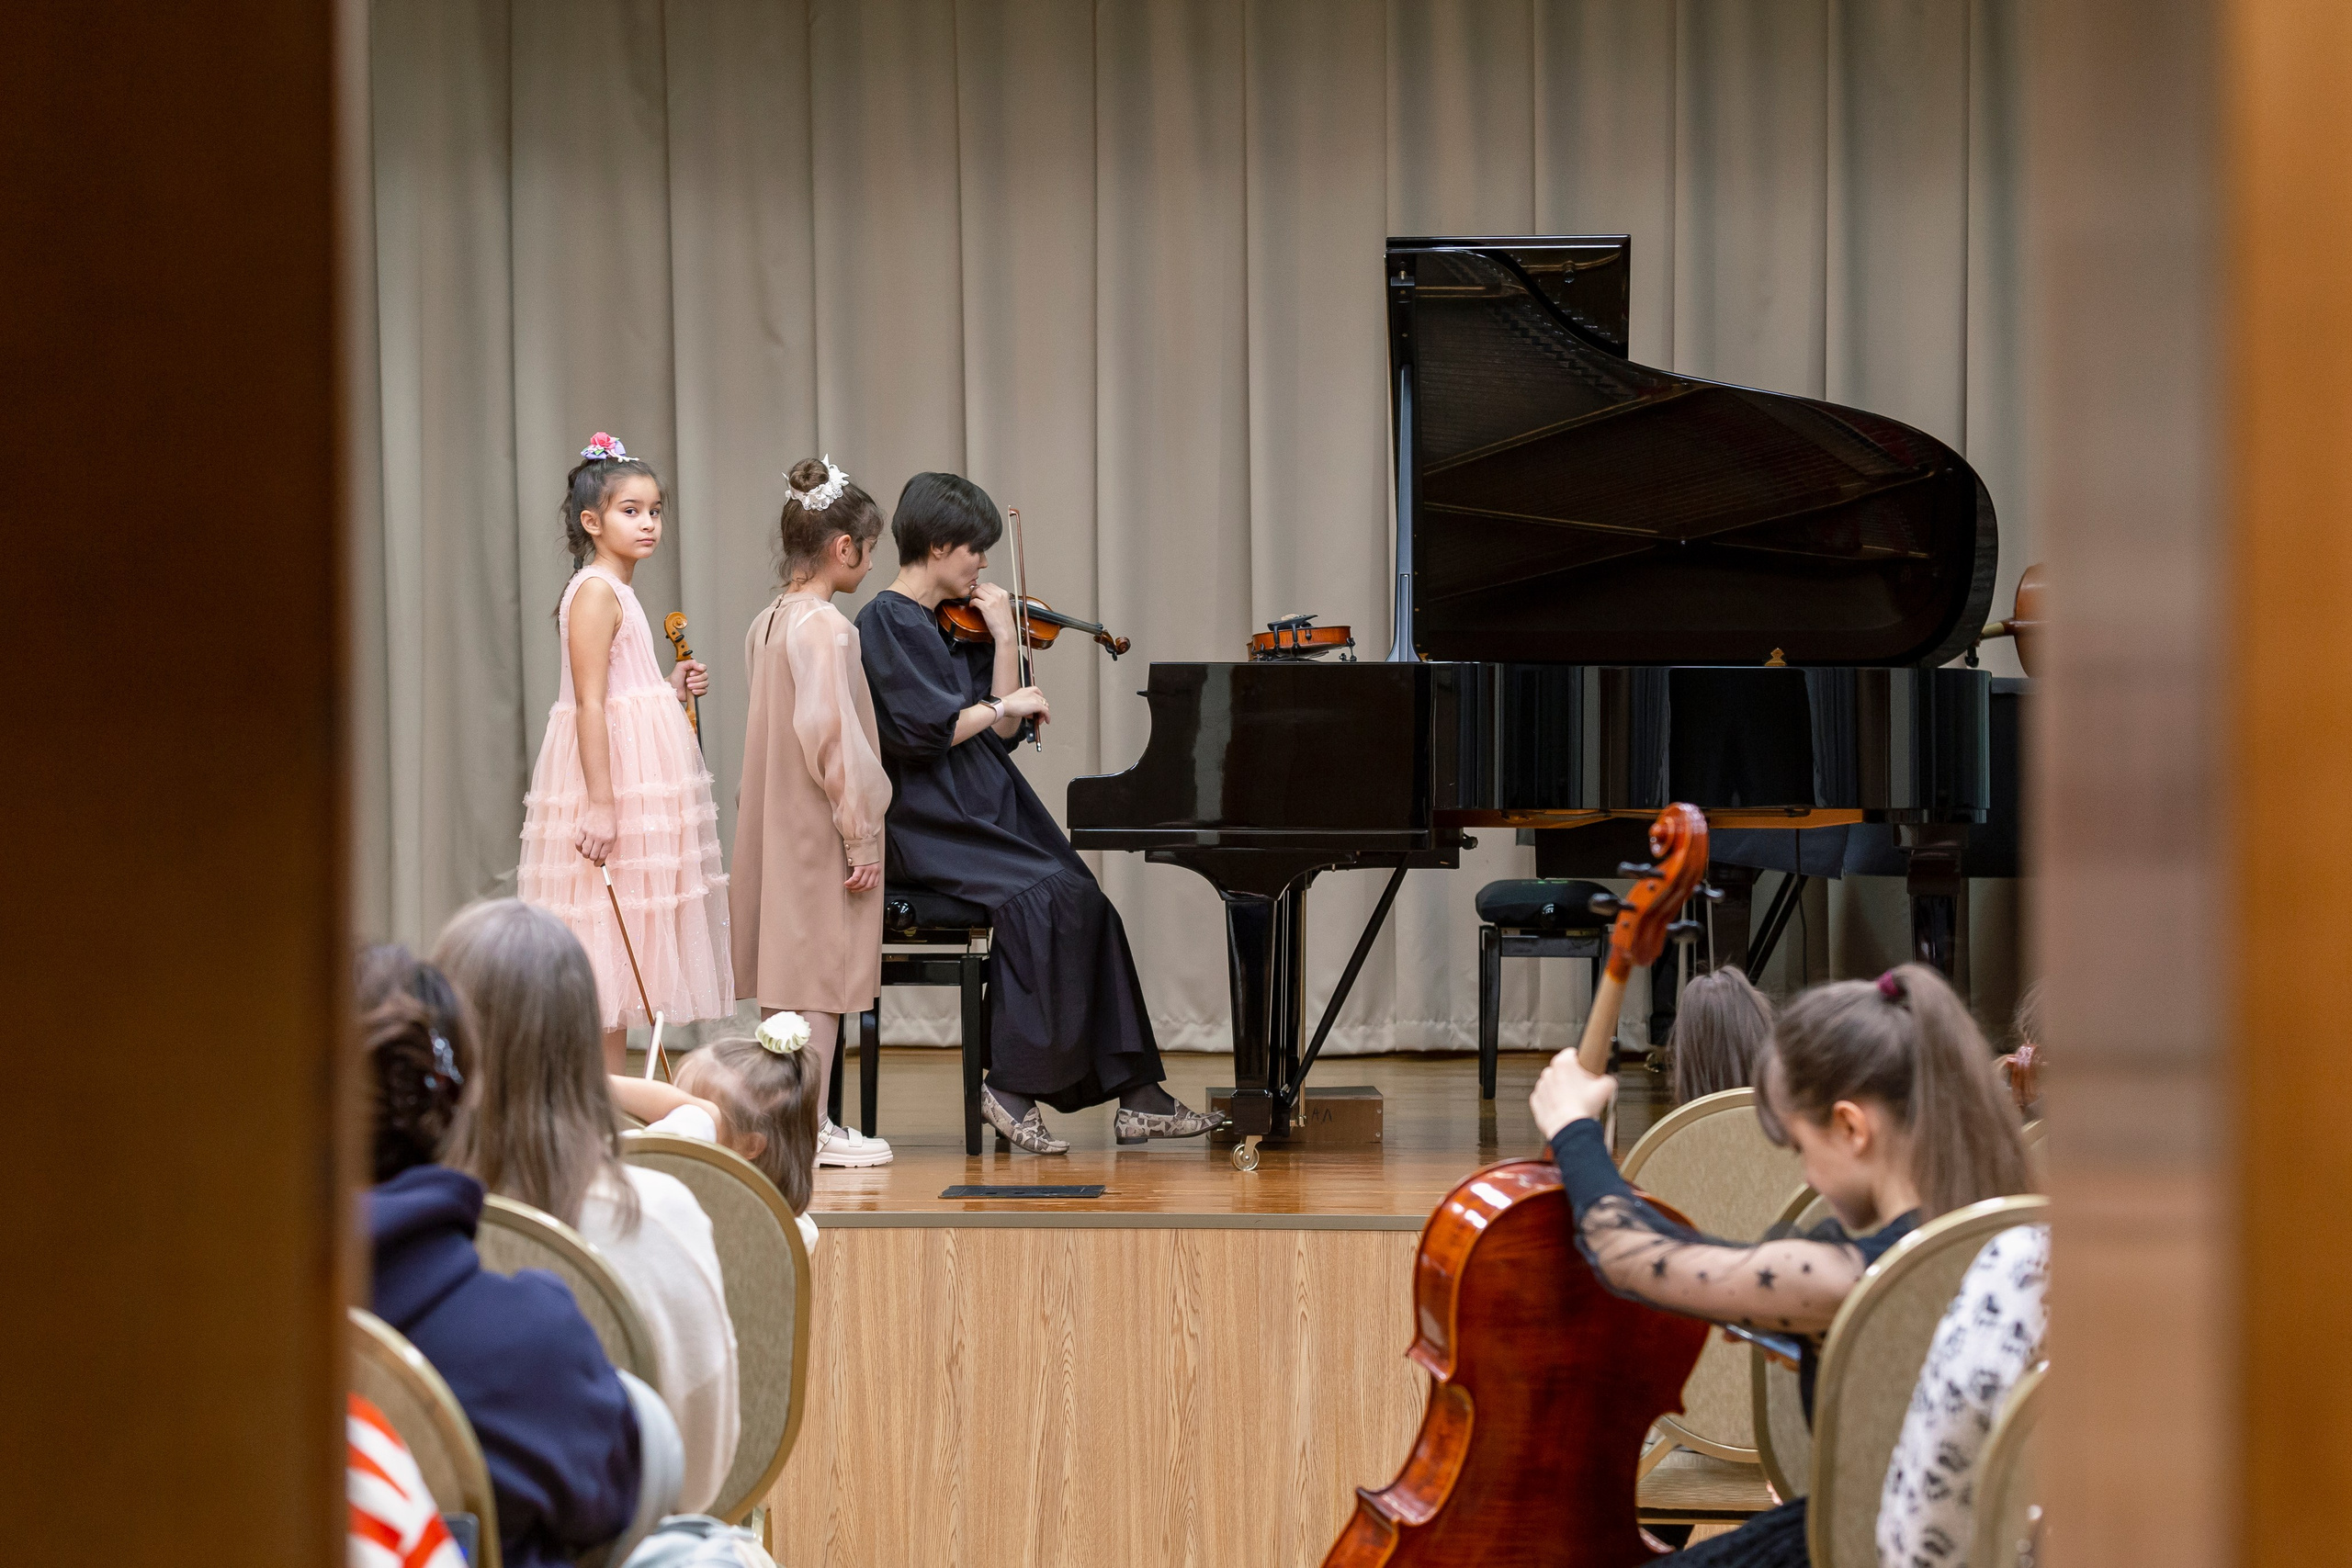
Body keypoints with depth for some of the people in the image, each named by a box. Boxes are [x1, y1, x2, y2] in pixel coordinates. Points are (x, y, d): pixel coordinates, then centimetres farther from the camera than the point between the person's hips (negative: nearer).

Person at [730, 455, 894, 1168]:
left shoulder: (766, 624, 10)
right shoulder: (826, 627, -17)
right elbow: (830, 735, -21)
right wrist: (861, 836, -17)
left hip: (777, 827, 9)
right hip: (820, 829, -9)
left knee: (788, 973, 13)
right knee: (822, 977, -3)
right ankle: (809, 1128, 0)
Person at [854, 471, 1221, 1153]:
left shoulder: (952, 624, 16)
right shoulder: (886, 623, -7)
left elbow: (1001, 732, 8)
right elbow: (925, 731, -19)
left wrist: (1004, 640, 3)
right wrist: (1004, 706, -9)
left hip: (988, 811, 8)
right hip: (926, 822, -8)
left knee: (1086, 908, -8)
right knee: (1042, 895, -27)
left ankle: (1138, 1096, -8)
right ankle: (1011, 1087, -19)